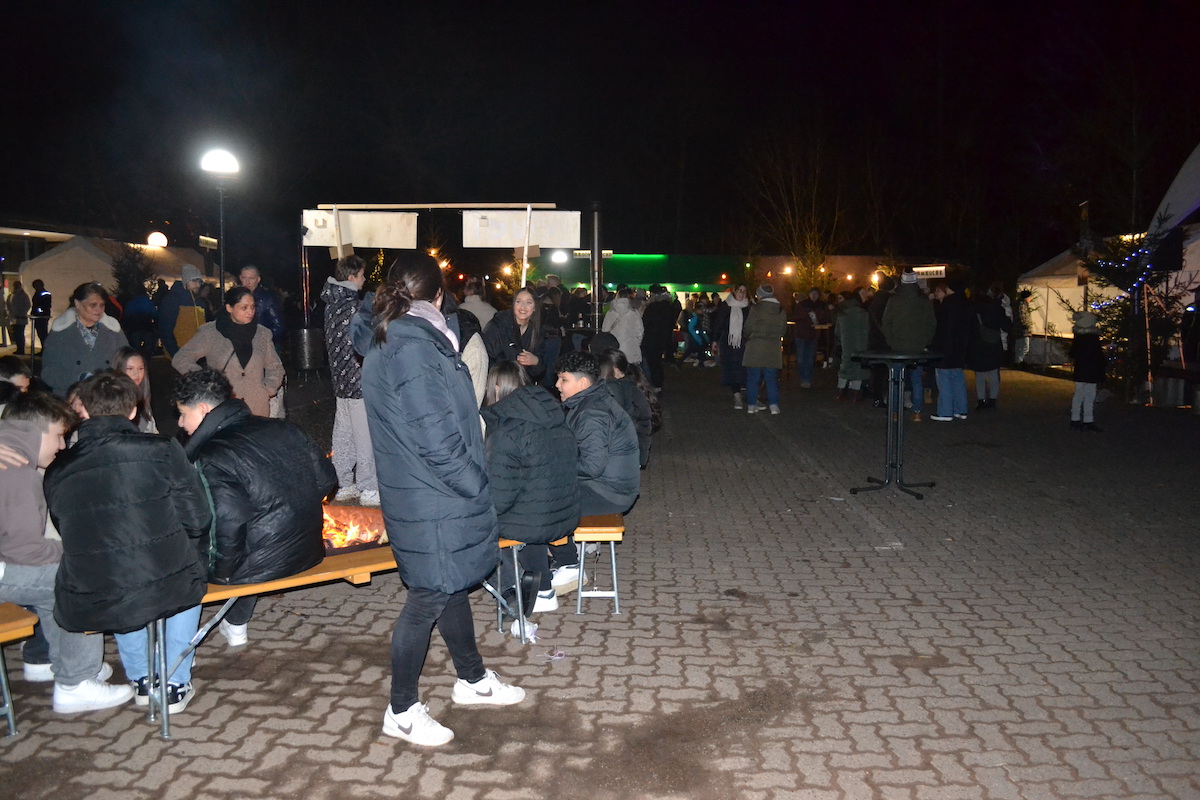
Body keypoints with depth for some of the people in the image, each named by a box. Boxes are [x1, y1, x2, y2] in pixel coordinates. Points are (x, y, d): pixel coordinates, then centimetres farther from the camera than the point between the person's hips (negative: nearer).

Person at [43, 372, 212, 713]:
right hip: (166, 592, -2)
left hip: (88, 608, 3)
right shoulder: (161, 450, -6)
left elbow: (65, 534, 11)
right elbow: (197, 521, -4)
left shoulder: (57, 470, 2)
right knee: (189, 575, 33)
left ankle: (140, 679, 41)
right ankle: (175, 684, 30)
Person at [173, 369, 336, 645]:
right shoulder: (283, 429, 3)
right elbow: (326, 479, 8)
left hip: (263, 565, -7)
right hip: (307, 552, 7)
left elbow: (229, 521, -28)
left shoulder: (210, 458, -17)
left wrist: (223, 571, -12)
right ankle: (236, 626, 43)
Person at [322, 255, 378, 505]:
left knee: (342, 434, 14)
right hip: (360, 380, -9)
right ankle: (368, 489, 3)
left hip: (341, 379, 9)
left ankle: (344, 485, 22)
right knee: (365, 437, -2)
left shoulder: (332, 304, 9)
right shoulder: (353, 306, -17)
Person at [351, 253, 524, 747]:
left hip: (414, 493, 10)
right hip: (433, 502, -10)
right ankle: (402, 711, 19)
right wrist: (477, 486, -14)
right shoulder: (414, 346, -23)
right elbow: (436, 439, -24)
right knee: (429, 598, 3)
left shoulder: (384, 339, 7)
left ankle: (472, 679, 39)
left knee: (451, 584, 21)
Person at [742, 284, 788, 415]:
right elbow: (783, 330, 10)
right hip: (773, 349, 3)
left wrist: (746, 336, 15)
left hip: (755, 347, -3)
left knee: (753, 376, 4)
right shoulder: (781, 311, 6)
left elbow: (748, 328, -6)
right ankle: (774, 405, 3)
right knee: (772, 378, 8)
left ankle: (751, 404, 4)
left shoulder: (756, 308, -7)